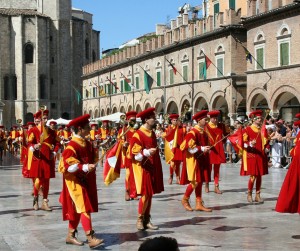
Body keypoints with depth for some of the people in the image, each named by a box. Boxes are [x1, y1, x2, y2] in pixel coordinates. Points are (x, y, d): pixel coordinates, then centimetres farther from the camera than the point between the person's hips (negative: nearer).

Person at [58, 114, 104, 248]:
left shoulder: (88, 144, 9)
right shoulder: (72, 145, -17)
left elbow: (92, 158, 21)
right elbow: (68, 163, -23)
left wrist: (93, 166, 1)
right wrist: (84, 167, -27)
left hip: (86, 180, 9)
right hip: (75, 181, -9)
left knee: (77, 209, 14)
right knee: (84, 208, -12)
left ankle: (70, 235, 24)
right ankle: (90, 238, -14)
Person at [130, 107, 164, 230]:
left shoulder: (152, 133, 11)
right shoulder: (137, 135, -13)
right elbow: (134, 154, -16)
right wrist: (146, 152, -31)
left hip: (153, 168, 8)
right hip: (143, 169, -8)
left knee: (150, 194, 9)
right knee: (145, 194, -7)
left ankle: (147, 220, 17)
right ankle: (140, 219, 8)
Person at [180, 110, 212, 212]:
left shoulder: (203, 132, 10)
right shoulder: (193, 132, -15)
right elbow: (189, 146, -21)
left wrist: (207, 149, 8)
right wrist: (201, 149, -22)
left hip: (202, 160, 8)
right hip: (193, 160, -8)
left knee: (200, 181, 8)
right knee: (195, 182, -6)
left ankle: (199, 204, 12)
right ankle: (185, 199, 12)